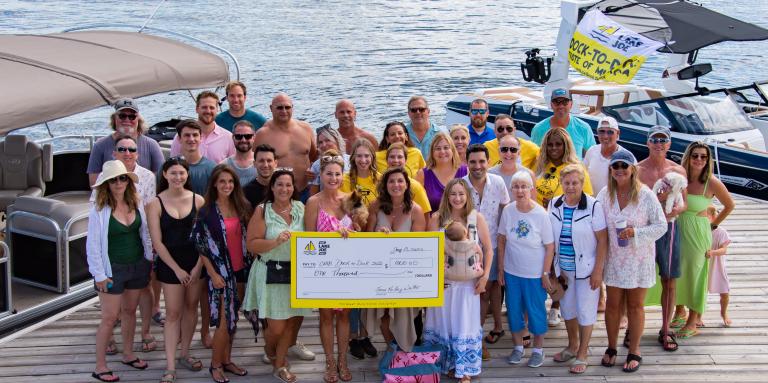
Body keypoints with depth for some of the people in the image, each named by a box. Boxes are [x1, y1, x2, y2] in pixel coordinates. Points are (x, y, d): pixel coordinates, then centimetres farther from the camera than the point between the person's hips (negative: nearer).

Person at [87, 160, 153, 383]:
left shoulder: (136, 204, -1)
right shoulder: (99, 210, -15)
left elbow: (144, 233, 9)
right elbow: (93, 245, -13)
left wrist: (149, 260, 9)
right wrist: (99, 275, -12)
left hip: (137, 265, 5)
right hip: (113, 269, -5)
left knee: (130, 311, 17)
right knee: (109, 318, 0)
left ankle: (128, 354, 33)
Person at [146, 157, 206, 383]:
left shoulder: (198, 200, -3)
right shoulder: (156, 204, -7)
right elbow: (157, 242, -7)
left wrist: (198, 266, -9)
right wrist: (177, 269, -10)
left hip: (196, 262, 2)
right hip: (170, 263, -2)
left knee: (191, 308, 12)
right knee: (173, 313, 0)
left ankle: (185, 354, 30)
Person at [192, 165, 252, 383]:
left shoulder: (242, 208, 4)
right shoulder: (206, 212, -7)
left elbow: (247, 239, 11)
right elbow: (200, 245, -7)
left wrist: (249, 267, 4)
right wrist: (213, 273, -12)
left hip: (240, 271, 4)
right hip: (220, 273, -4)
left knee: (232, 319, 12)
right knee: (225, 321, -5)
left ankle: (227, 360, 24)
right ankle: (215, 364, 10)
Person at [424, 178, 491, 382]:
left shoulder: (477, 218, -4)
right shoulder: (437, 218, -3)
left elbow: (488, 249, 1)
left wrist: (485, 276, -6)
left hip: (467, 281, -1)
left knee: (465, 323, 5)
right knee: (443, 321, 9)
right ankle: (445, 365, 23)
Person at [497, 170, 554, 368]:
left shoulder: (541, 214, -15)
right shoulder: (508, 211, -7)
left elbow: (550, 246, -9)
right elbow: (501, 240, 3)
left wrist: (545, 274, -8)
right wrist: (500, 268, 4)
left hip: (535, 274, -3)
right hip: (511, 272, 3)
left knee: (536, 311, 8)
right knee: (514, 310, 14)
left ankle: (538, 350, 27)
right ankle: (518, 347, 33)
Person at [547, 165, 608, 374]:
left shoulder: (594, 206, -15)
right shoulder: (554, 205, -1)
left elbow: (603, 240, -13)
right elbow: (550, 238, 7)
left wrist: (598, 271, -14)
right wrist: (552, 268, 5)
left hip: (586, 269, -5)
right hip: (563, 269, 5)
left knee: (585, 311, 5)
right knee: (567, 308, 17)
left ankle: (582, 355, 18)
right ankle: (572, 346, 36)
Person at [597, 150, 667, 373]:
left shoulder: (645, 195, -12)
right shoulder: (605, 195, -4)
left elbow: (661, 226, -9)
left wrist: (636, 232, -24)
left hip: (639, 260, -2)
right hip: (614, 259, 2)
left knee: (635, 306, 9)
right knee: (612, 304, 11)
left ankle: (634, 352, 22)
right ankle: (611, 348, 28)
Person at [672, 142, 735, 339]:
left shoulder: (712, 183, -12)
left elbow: (729, 205, 3)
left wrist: (713, 224, 7)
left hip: (697, 234, -3)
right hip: (676, 230, 3)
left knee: (694, 274, 4)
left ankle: (692, 322, 16)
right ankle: (680, 311, 33)